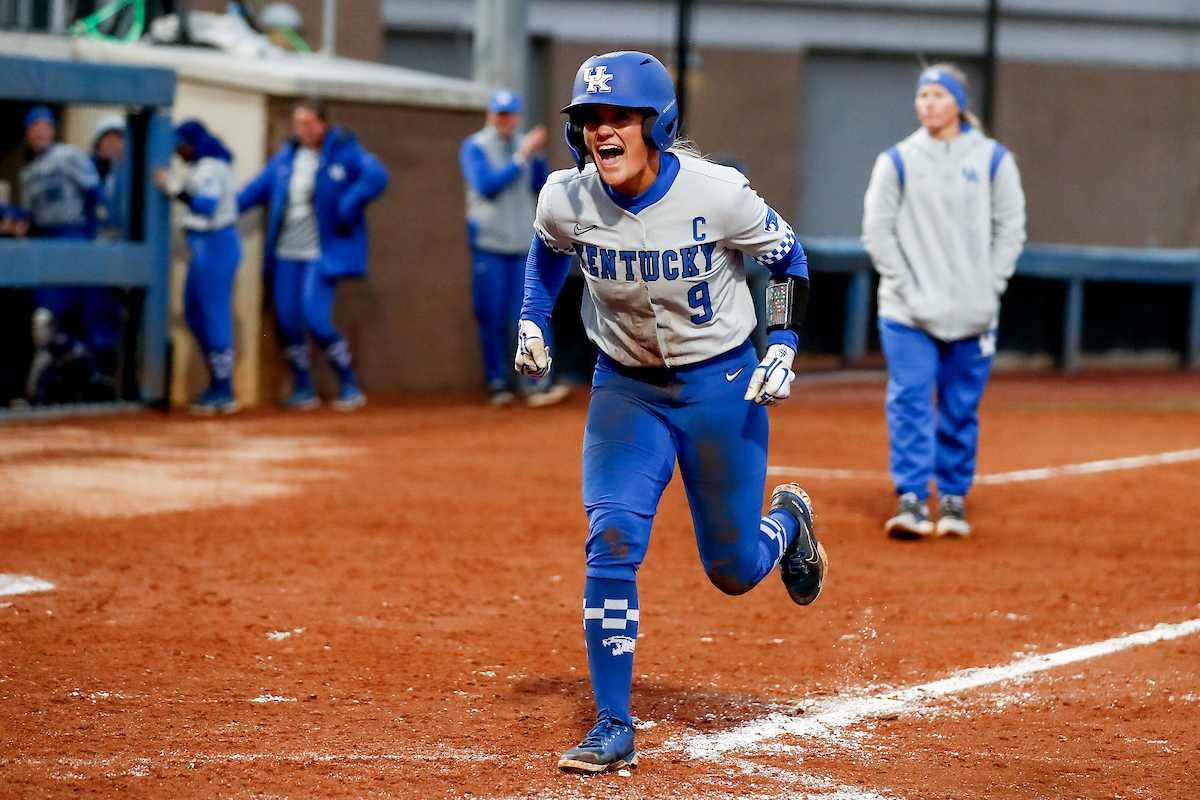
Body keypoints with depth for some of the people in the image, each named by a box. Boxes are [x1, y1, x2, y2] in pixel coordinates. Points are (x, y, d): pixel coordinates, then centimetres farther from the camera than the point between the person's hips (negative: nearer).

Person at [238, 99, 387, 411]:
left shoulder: (344, 152, -6)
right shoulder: (287, 156, 12)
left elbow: (376, 177, -21)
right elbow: (259, 187, 19)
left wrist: (346, 208, -23)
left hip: (322, 253, -6)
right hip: (286, 253, 6)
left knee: (316, 319, -15)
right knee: (287, 321, 2)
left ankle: (350, 388, -1)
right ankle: (302, 389, 17)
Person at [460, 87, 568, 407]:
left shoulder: (525, 146, 13)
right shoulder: (474, 147, 1)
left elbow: (542, 188, 6)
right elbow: (487, 185, -13)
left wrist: (540, 156, -8)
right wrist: (521, 158, -16)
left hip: (524, 245, 3)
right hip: (489, 243, -3)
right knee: (492, 317, -1)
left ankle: (537, 384, -10)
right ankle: (497, 383, 9)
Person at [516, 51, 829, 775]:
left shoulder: (717, 193, -22)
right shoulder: (567, 200, -13)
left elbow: (787, 256, -5)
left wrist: (783, 346, -14)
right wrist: (534, 320, 2)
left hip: (722, 384, -2)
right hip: (626, 389, 2)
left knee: (733, 570, 6)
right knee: (613, 541, -15)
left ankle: (787, 520, 45)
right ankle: (614, 729, -6)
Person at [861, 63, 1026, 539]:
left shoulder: (993, 159, 4)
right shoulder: (898, 161, 2)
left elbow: (1010, 227, 7)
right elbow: (877, 228, 2)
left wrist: (990, 286, -2)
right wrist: (905, 285, -6)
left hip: (973, 312, 1)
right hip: (908, 312, -1)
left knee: (961, 409, 4)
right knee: (909, 400, -11)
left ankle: (953, 497, 16)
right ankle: (911, 498, -11)